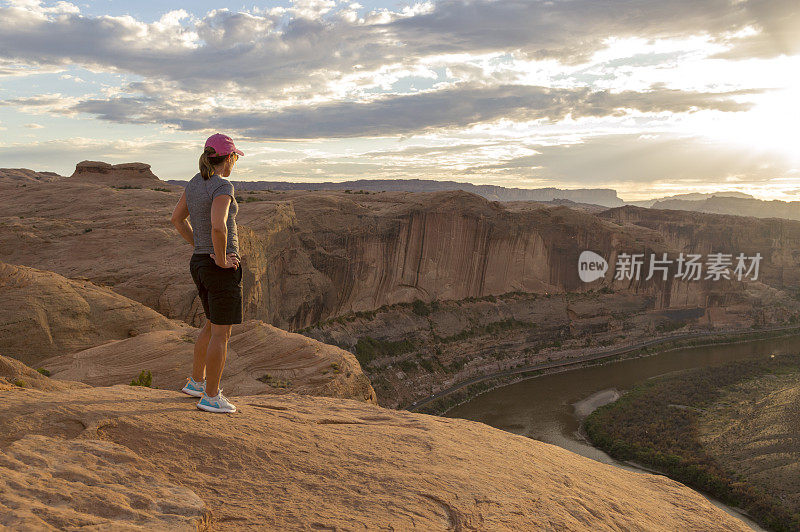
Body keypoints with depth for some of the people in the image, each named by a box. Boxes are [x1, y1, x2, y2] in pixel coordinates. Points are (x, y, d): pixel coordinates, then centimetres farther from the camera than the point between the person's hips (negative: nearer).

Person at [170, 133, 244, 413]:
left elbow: (177, 217, 19)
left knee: (213, 325, 24)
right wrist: (222, 259, -19)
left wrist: (200, 247, 15)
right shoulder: (223, 186, -18)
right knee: (221, 334, 2)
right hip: (223, 269, -9)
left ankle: (196, 381, 34)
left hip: (199, 263, 9)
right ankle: (211, 397, 10)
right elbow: (218, 226, -33)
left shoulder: (194, 183, 8)